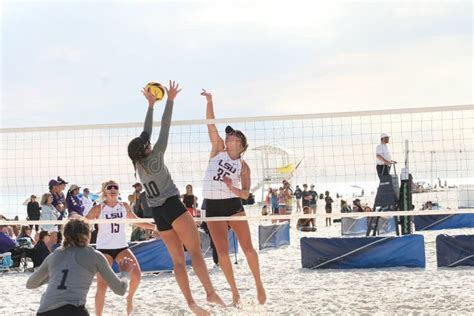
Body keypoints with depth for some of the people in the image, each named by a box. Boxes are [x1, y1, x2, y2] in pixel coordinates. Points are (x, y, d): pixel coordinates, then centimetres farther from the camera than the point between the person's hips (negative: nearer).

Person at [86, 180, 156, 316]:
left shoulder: (125, 206, 4)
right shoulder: (98, 209, -8)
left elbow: (137, 221, 16)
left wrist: (155, 226, 15)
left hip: (122, 247, 3)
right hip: (104, 249, -3)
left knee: (136, 274, -15)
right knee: (102, 285, -9)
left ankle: (129, 298, 15)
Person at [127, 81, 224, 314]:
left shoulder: (138, 164, 8)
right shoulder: (155, 158, -8)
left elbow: (146, 132, 16)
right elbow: (164, 129, -8)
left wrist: (150, 105, 22)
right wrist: (170, 101, -3)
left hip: (158, 214, 7)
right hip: (173, 207, -7)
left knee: (178, 260, 5)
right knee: (195, 252, -12)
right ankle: (210, 293, -23)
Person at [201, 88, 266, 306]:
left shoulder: (243, 166, 3)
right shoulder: (219, 150, 6)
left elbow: (246, 194, 0)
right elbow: (211, 126, -5)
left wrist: (233, 189, -20)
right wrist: (209, 102, -15)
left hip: (233, 205, -1)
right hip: (212, 206, 1)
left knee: (247, 247, -2)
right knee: (222, 251, 2)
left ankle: (259, 285, 14)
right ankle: (234, 291, 13)